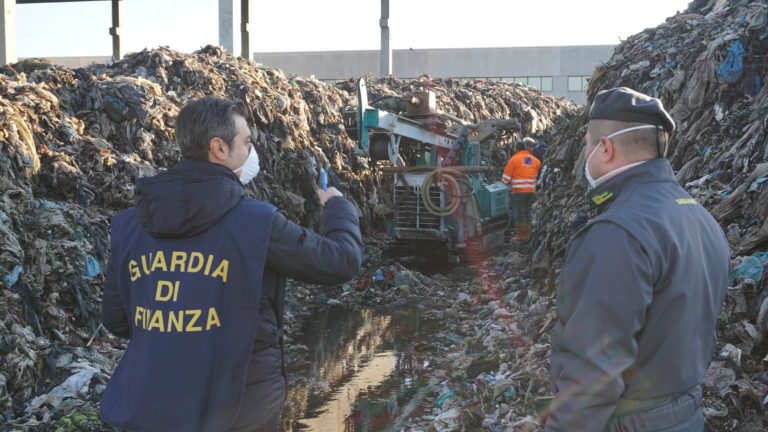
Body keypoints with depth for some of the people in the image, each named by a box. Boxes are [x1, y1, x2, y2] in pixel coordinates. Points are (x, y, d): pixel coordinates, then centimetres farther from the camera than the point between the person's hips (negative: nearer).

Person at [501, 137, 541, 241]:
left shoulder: (514, 159, -4)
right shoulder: (535, 160, 11)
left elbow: (506, 176, -4)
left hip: (518, 190, -5)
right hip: (531, 190, 5)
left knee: (519, 212, 0)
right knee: (527, 211, 13)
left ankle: (521, 235, 1)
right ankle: (527, 235, 16)